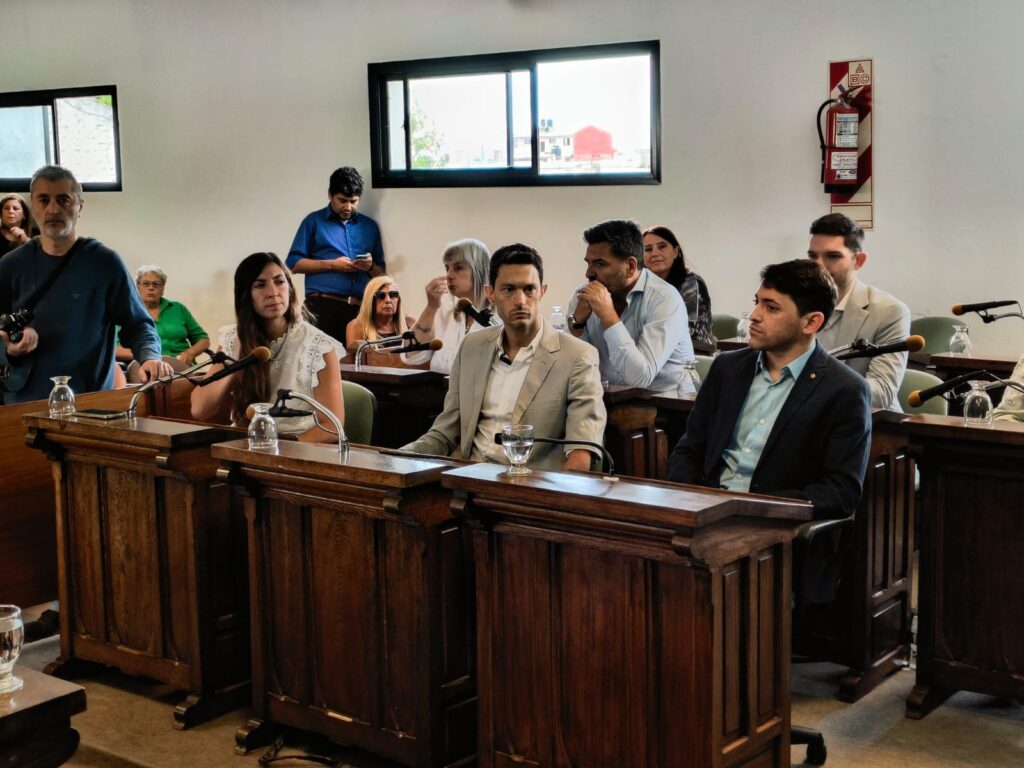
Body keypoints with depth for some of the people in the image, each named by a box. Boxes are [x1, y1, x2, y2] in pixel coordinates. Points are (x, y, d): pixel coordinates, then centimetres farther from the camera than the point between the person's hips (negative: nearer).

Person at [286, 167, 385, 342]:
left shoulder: (369, 226, 19)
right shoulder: (314, 221, 9)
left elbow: (382, 273, 22)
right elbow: (294, 264, 2)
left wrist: (371, 267, -1)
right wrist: (331, 265, -7)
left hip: (360, 308, 3)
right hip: (324, 305, -3)